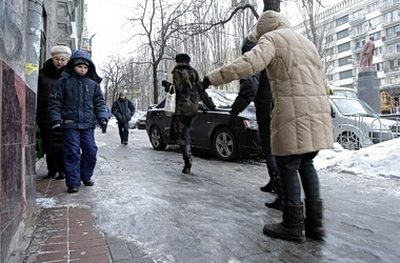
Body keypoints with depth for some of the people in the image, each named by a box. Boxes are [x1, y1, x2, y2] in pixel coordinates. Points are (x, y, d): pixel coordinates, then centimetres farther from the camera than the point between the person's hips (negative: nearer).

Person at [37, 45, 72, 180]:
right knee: (48, 143, 8)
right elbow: (37, 94, 9)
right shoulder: (43, 73, 7)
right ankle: (51, 169, 20)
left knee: (62, 143, 0)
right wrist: (36, 113, 3)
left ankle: (62, 170, 12)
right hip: (46, 115, 3)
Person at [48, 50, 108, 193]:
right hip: (70, 124, -3)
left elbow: (99, 102, 12)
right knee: (72, 152, -3)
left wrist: (102, 117, -1)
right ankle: (73, 182, 5)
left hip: (88, 124, 3)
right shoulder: (63, 82, 3)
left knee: (91, 151, 5)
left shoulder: (93, 84, 11)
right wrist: (56, 119, -6)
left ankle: (86, 176, 24)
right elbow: (55, 102, 2)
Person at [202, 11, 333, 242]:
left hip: (294, 111, -8)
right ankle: (315, 223, 18)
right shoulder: (307, 42, 25)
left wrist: (213, 78, -17)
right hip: (318, 110, 8)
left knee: (288, 165, 0)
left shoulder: (272, 38, 2)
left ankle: (293, 226, 7)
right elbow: (322, 81, 25)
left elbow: (250, 62, -19)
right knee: (306, 164, 14)